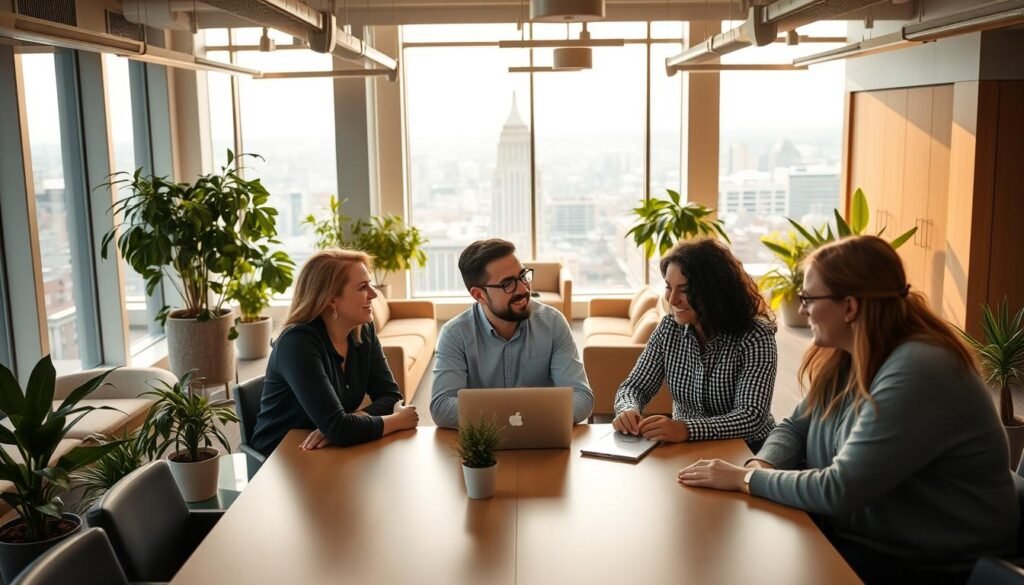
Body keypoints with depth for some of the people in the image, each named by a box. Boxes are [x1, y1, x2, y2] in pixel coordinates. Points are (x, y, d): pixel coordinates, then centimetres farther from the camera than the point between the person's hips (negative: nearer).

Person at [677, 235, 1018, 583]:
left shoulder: (917, 373, -27)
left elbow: (839, 490, -28)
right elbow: (796, 428, 9)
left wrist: (746, 479, -18)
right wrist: (762, 466, -12)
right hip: (856, 534, 8)